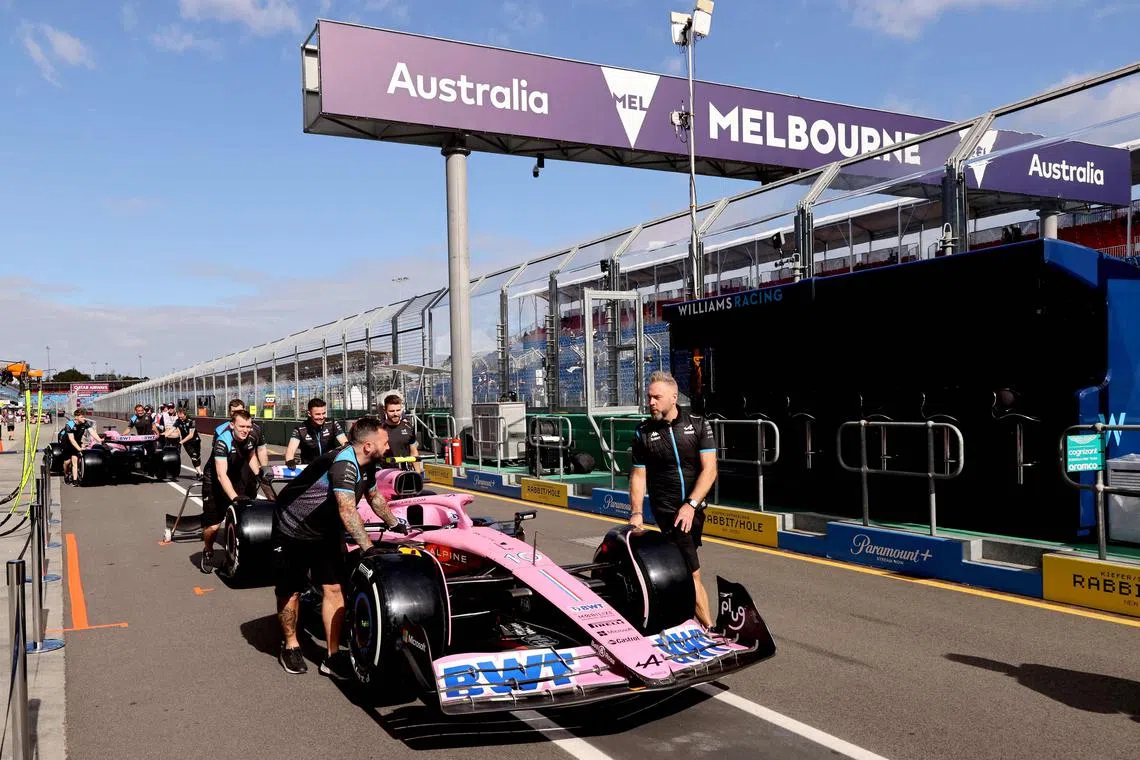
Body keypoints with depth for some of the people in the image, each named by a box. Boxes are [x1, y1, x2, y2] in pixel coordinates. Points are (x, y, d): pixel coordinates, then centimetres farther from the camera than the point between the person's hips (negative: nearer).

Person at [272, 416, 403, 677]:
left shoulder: (367, 465, -4)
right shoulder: (343, 462, -32)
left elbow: (374, 497, 16)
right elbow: (347, 511, -40)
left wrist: (396, 525, 23)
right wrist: (369, 549, -43)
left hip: (326, 531, 7)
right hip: (293, 530, -7)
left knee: (333, 588, -3)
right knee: (290, 591, 7)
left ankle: (332, 656, 2)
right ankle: (290, 646, 29)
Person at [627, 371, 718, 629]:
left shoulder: (698, 425, 0)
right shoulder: (643, 433, 2)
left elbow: (709, 469, -6)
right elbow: (638, 475, 5)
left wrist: (691, 504, -15)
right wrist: (636, 513, -4)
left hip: (694, 508, 2)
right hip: (667, 509, -2)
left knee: (683, 567, 6)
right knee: (692, 572, -9)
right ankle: (709, 628, -6)